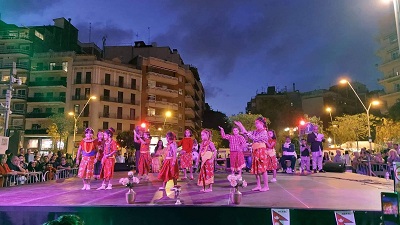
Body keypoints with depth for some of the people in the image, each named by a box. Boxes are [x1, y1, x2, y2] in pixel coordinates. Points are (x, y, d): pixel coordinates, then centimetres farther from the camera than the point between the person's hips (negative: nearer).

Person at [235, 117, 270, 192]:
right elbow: (247, 133, 14)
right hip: (255, 151, 8)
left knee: (263, 169, -5)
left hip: (261, 151, -8)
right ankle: (258, 186, 13)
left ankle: (266, 186, 3)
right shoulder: (255, 131, 16)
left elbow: (255, 138, -15)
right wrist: (240, 126, 9)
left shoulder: (264, 131, -6)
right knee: (256, 169, 7)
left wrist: (247, 133, -15)